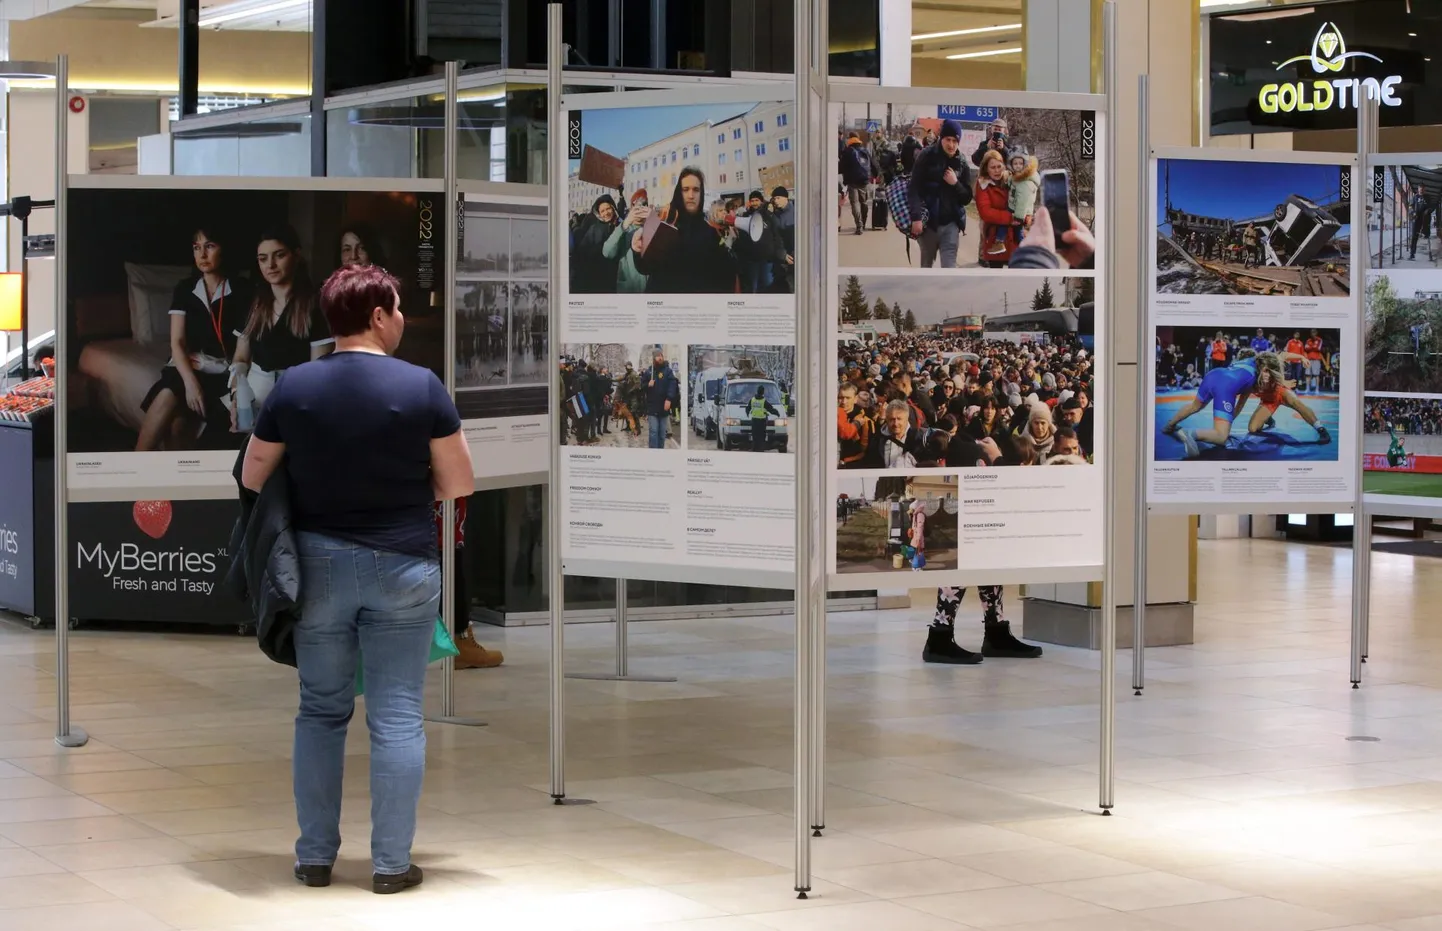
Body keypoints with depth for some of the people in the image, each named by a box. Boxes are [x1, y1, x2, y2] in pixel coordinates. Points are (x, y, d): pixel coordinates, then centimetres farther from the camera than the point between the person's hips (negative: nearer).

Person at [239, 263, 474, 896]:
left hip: (319, 563, 2)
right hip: (402, 565, -2)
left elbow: (252, 478, 5)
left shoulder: (292, 387, -3)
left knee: (322, 710, 12)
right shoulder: (420, 387, -9)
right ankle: (391, 865, 4)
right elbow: (459, 483, -3)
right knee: (397, 714, 2)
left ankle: (315, 857, 16)